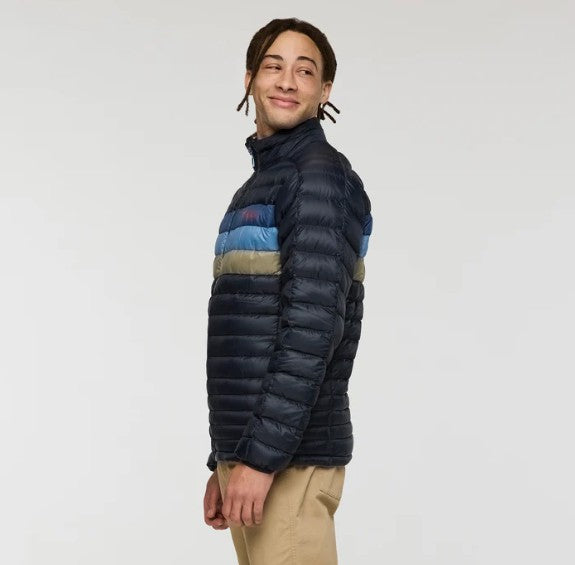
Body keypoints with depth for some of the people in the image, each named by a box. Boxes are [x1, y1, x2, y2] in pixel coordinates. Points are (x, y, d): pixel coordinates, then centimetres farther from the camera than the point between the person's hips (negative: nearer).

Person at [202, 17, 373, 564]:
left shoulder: (320, 175, -8)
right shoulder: (260, 182, 19)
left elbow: (315, 324, -19)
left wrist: (262, 456, -21)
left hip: (289, 457, -8)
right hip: (249, 449, 8)